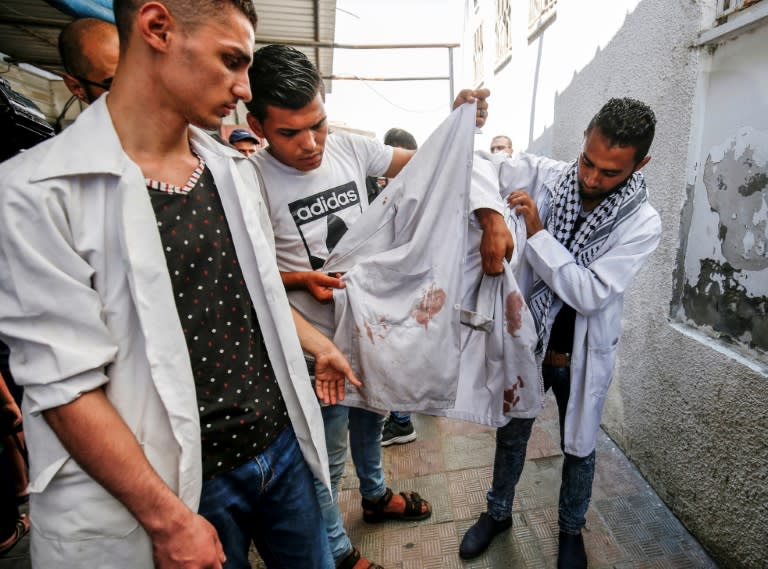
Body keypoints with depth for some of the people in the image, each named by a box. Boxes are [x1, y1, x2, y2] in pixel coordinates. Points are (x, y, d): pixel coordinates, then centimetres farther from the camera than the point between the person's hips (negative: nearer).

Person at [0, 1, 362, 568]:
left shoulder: (235, 168, 3)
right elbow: (63, 384, -17)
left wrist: (320, 345, 20)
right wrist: (168, 520, -16)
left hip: (283, 445, 6)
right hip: (184, 485, -5)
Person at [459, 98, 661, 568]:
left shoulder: (642, 223, -16)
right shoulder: (542, 175, -12)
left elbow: (591, 294, -25)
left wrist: (537, 232, -29)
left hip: (580, 355, -1)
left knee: (579, 449, 19)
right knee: (511, 436, 20)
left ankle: (572, 530, 49)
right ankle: (499, 512, 47)